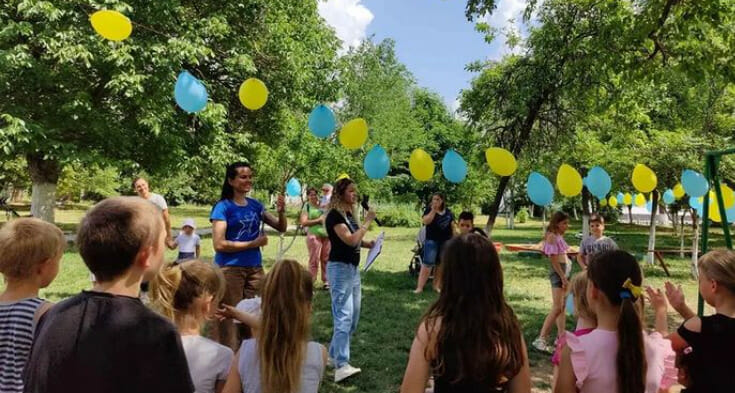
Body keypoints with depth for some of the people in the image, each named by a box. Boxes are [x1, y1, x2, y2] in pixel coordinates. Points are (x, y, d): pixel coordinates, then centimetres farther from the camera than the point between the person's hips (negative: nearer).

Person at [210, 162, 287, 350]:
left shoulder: (255, 205, 7)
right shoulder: (223, 207, -8)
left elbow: (281, 227, 10)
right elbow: (219, 244, -15)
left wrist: (281, 212, -10)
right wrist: (253, 243, -13)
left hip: (255, 268, 6)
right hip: (230, 269, -5)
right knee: (230, 319, 1)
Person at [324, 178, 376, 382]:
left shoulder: (350, 214, 12)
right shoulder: (334, 215, -15)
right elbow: (350, 240, -25)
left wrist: (368, 243, 4)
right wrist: (367, 222, -17)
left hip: (353, 268, 10)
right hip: (340, 268, -10)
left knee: (353, 318, 14)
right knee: (343, 316, -14)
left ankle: (333, 354, 27)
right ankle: (341, 366, -14)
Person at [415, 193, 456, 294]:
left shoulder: (448, 212, 8)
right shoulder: (429, 209, -2)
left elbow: (453, 226, 13)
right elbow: (425, 221, -19)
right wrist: (433, 210, -22)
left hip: (446, 242, 4)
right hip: (432, 241, -4)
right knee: (427, 264, -9)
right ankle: (419, 287, -7)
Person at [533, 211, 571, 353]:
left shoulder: (559, 236, 13)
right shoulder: (552, 236, -15)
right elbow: (553, 259, -18)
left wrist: (564, 276, 13)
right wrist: (563, 277, -17)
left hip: (562, 270, 10)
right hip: (557, 272, -10)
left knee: (562, 306, 15)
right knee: (557, 308, -11)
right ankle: (540, 339, -9)